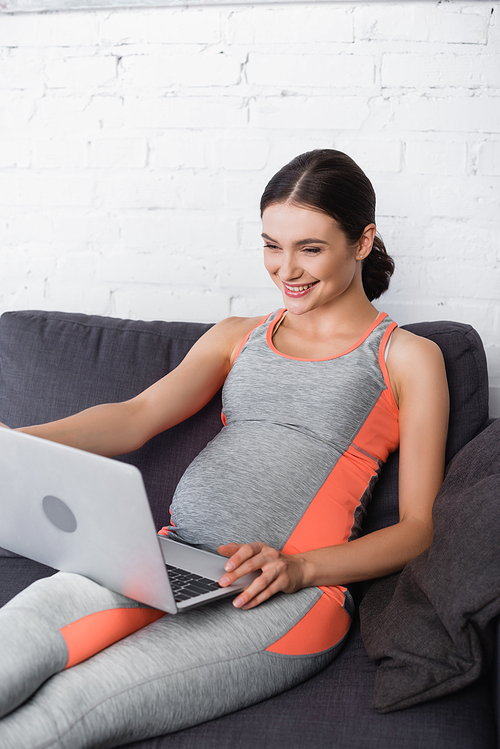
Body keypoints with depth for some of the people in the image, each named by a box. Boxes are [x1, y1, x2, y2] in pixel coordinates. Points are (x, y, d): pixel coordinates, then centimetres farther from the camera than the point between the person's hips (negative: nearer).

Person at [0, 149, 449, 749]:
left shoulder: (409, 357, 10)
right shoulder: (237, 337, 22)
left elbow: (418, 527, 4)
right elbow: (138, 415, 5)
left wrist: (298, 567, -14)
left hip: (295, 593, -4)